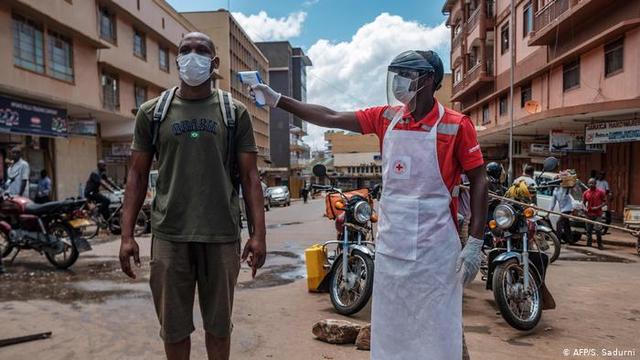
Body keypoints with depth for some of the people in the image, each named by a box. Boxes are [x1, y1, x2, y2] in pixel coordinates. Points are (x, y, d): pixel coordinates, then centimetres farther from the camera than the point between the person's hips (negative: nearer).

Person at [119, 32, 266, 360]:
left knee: (219, 325, 13)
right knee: (173, 328, 12)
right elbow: (137, 174, 7)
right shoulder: (152, 112, 7)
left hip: (222, 236, 0)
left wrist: (258, 233, -5)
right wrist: (127, 234, 0)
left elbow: (249, 176, 2)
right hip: (169, 236, 1)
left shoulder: (235, 112, 5)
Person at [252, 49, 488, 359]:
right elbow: (331, 118, 6)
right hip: (390, 243, 5)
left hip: (434, 246, -4)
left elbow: (479, 181, -5)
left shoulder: (456, 125, -8)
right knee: (388, 330, 17)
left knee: (436, 331, 9)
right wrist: (278, 100, 5)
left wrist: (474, 243, -10)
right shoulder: (387, 117, 4)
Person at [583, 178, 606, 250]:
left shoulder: (600, 192, -2)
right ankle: (588, 244, 16)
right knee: (589, 230, 7)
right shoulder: (586, 193, 6)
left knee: (598, 230, -7)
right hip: (589, 214, 3)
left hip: (597, 214, -3)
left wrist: (598, 207, -15)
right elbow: (583, 203, 15)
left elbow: (605, 202, 0)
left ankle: (600, 244, 7)